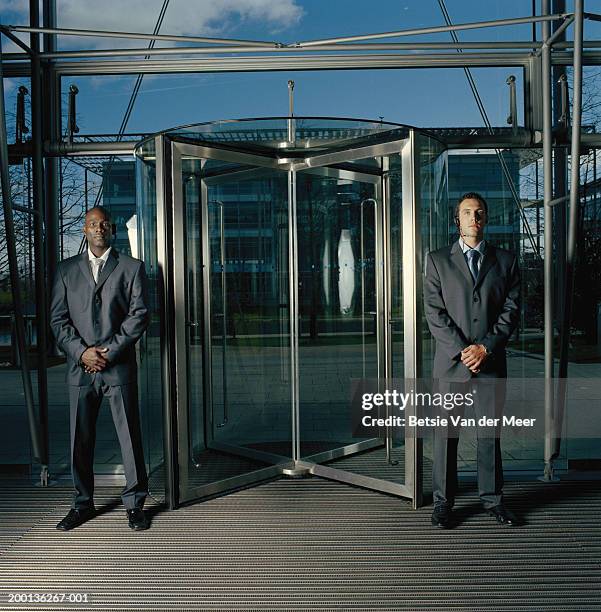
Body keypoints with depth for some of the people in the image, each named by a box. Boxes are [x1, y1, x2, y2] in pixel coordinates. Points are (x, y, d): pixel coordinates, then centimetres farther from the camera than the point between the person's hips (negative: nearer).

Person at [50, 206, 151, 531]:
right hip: (79, 367, 2)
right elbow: (58, 319, 6)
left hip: (119, 366, -2)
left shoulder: (132, 267, 6)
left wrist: (109, 351, -10)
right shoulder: (66, 269, 12)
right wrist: (82, 352, -8)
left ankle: (135, 504, 15)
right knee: (80, 439, 8)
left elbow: (139, 315, -2)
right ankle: (82, 504, 23)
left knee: (130, 435, 2)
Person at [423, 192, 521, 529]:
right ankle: (443, 501, 16)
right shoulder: (438, 260, 5)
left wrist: (485, 347, -10)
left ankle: (492, 497, 26)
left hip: (491, 360, 1)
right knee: (446, 433, 4)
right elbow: (434, 312, -2)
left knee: (491, 431, 11)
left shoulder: (506, 260, 9)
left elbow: (512, 309, 2)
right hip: (451, 360, -1)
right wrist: (461, 349, -12)